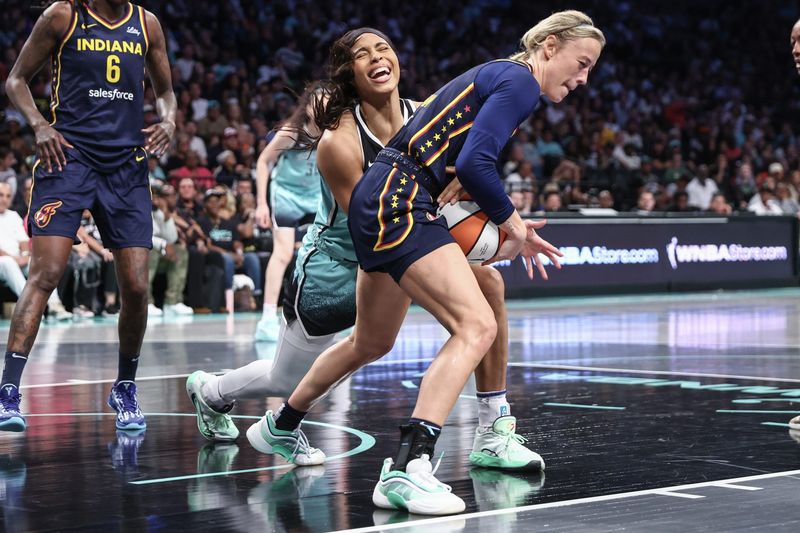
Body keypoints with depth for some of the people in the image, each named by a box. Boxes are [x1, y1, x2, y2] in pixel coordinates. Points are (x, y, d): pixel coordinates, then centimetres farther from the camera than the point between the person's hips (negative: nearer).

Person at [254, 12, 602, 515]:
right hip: (398, 203, -11)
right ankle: (407, 468, -29)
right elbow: (475, 162, -19)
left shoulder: (499, 76, 21)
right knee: (477, 326, -21)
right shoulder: (520, 81, -8)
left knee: (372, 342, 26)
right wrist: (514, 225, -6)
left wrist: (511, 227, 16)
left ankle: (281, 426, 44)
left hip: (387, 207, 11)